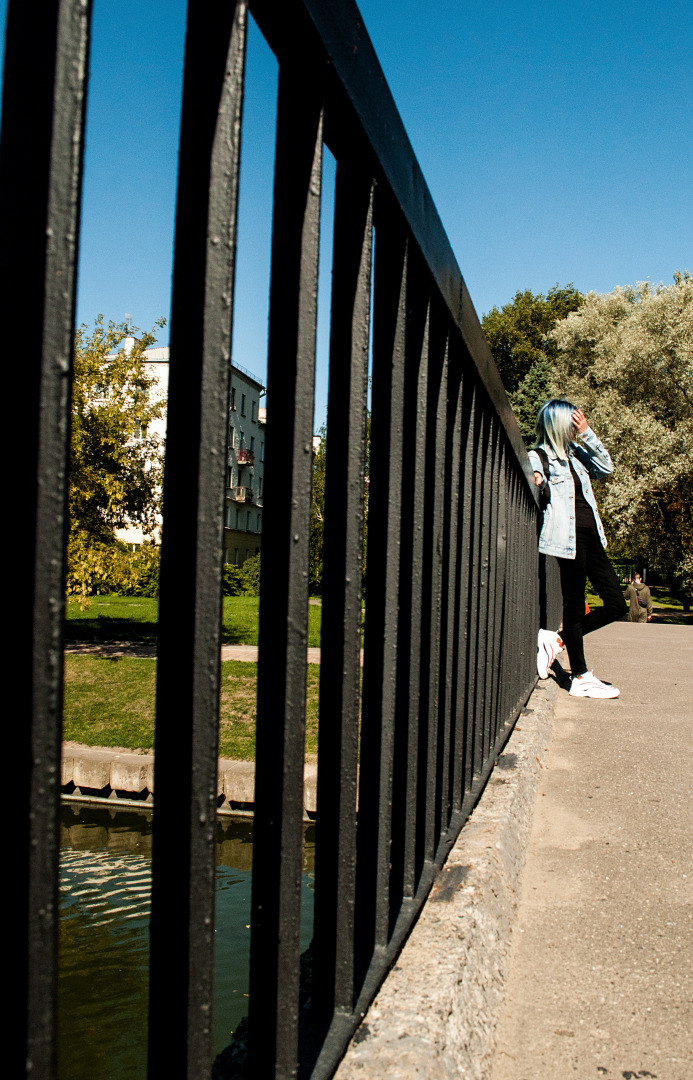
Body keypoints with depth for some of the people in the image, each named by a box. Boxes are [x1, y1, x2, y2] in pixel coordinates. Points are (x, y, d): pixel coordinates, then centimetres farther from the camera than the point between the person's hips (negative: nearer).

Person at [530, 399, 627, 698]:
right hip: (569, 538, -8)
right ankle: (581, 678, 11)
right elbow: (543, 495, -14)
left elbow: (605, 468, 13)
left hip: (591, 536, 8)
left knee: (616, 605, 7)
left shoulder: (575, 451, 17)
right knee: (574, 604, 0)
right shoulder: (538, 457, -4)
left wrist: (587, 434, 5)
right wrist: (539, 483, -37)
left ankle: (556, 639, 17)